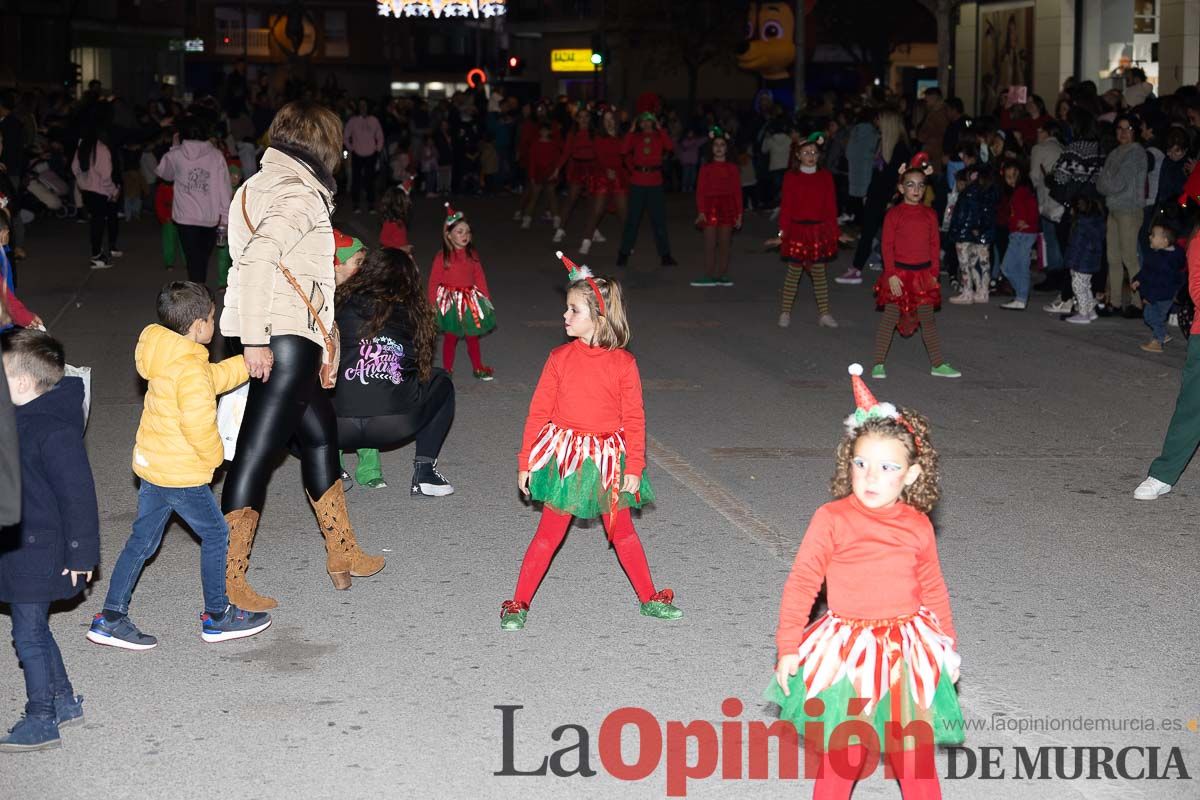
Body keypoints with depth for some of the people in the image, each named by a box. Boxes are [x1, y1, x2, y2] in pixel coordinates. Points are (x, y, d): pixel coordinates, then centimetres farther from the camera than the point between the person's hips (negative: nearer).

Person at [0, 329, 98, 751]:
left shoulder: (54, 431, -24)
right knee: (34, 629, 19)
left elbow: (78, 493, -22)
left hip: (39, 552, -10)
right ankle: (64, 701, 32)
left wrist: (81, 553, -18)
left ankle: (41, 721, 10)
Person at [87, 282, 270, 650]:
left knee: (143, 540, 14)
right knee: (214, 534, 8)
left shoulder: (163, 354, 7)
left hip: (150, 465, 9)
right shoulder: (190, 368, -22)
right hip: (181, 473, -9)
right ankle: (217, 616, 18)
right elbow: (197, 423, -28)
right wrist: (215, 454, -12)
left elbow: (212, 378, 20)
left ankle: (110, 618, 17)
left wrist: (247, 364, 18)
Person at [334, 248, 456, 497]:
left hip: (337, 427, 0)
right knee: (440, 382, 31)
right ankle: (424, 470, 16)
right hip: (395, 426, 0)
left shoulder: (346, 303, 3)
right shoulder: (412, 314, 10)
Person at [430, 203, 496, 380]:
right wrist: (433, 304, -9)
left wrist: (486, 299, 3)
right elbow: (434, 281, -9)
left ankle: (478, 368, 27)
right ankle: (447, 370, 19)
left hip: (470, 301, 3)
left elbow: (480, 278, 4)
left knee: (473, 337, 14)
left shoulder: (472, 255, -1)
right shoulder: (442, 256, -13)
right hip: (450, 302, -3)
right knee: (450, 337, 6)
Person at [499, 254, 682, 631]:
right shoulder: (560, 358, -6)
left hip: (608, 458, 0)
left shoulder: (623, 363, -8)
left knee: (623, 531, 12)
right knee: (549, 533, 3)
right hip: (565, 457, 0)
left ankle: (649, 598, 25)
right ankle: (518, 604, 10)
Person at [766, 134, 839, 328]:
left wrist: (835, 232, 3)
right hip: (797, 230, -2)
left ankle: (824, 314, 12)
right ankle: (785, 313, 12)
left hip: (819, 230, 2)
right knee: (794, 272, 3)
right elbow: (786, 206, -3)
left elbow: (831, 206, 5)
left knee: (819, 272, 7)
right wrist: (782, 233, -7)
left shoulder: (825, 177, 3)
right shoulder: (791, 177, -2)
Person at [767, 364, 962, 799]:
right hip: (846, 652, -2)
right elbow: (801, 583, -6)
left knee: (916, 753, 13)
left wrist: (947, 644, 15)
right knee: (841, 756, 6)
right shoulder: (831, 519, -9)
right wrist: (788, 647, -7)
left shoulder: (918, 526, 0)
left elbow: (933, 591, 12)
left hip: (908, 653, 3)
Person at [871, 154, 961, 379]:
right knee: (890, 317, -1)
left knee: (928, 319, 10)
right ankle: (878, 364, 5)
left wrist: (934, 273, 3)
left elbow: (935, 245, 9)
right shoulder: (894, 214, -6)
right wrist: (891, 274, -13)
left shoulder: (929, 214, 6)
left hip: (923, 273, 4)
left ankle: (938, 364, 15)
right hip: (899, 273, -4)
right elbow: (887, 246, -7)